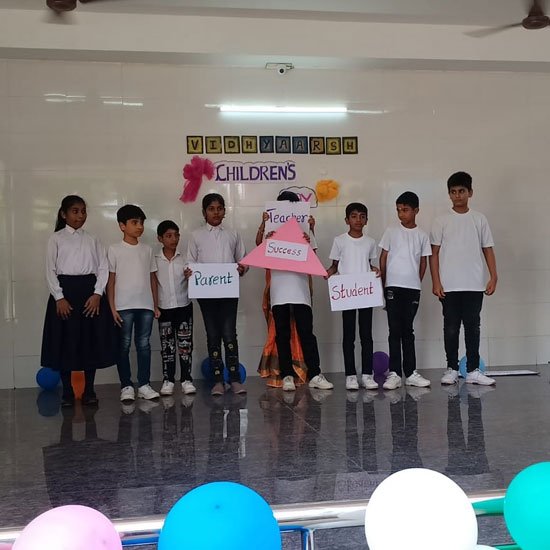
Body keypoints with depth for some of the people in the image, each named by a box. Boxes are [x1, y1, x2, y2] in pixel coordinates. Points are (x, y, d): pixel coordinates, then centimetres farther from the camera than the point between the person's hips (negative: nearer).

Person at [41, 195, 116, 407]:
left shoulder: (92, 240, 11)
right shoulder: (56, 239, 4)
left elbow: (103, 268, 4)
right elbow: (50, 270, -1)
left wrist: (97, 294, -9)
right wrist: (59, 297, -12)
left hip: (90, 292, 2)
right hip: (65, 291, -2)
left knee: (91, 341, 3)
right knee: (65, 343, 0)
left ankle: (89, 391, 13)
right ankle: (67, 393, 11)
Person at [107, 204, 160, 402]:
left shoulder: (147, 250, 10)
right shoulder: (115, 250, -1)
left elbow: (152, 278, 13)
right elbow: (111, 280, -2)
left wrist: (155, 305, 10)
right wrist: (112, 308, -7)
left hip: (145, 305, 3)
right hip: (124, 306, -3)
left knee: (144, 344, 6)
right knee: (124, 345, 3)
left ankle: (144, 384, 12)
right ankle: (126, 386, 10)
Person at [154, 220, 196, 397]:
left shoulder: (184, 258, 0)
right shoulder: (155, 260, -1)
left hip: (184, 306, 0)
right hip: (164, 308, 0)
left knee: (185, 344, 3)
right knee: (167, 346, 6)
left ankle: (186, 379, 10)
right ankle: (168, 380, 13)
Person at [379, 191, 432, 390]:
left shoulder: (422, 235, 7)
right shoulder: (391, 232, 4)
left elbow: (423, 262, 11)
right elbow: (383, 258, 6)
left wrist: (417, 283, 6)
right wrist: (383, 284, 3)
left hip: (412, 288, 1)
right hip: (393, 286, -1)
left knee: (408, 330, 8)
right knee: (395, 330, -2)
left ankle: (411, 373, 13)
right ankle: (394, 374, 1)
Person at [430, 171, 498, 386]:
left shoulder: (479, 219, 6)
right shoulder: (441, 221, 2)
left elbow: (488, 250, 7)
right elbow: (434, 253, 1)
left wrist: (493, 277, -3)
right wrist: (436, 282, -6)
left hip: (474, 285, 1)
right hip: (449, 286, -1)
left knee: (473, 327, 5)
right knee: (451, 328, 5)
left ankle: (473, 370, 12)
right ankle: (451, 369, 14)